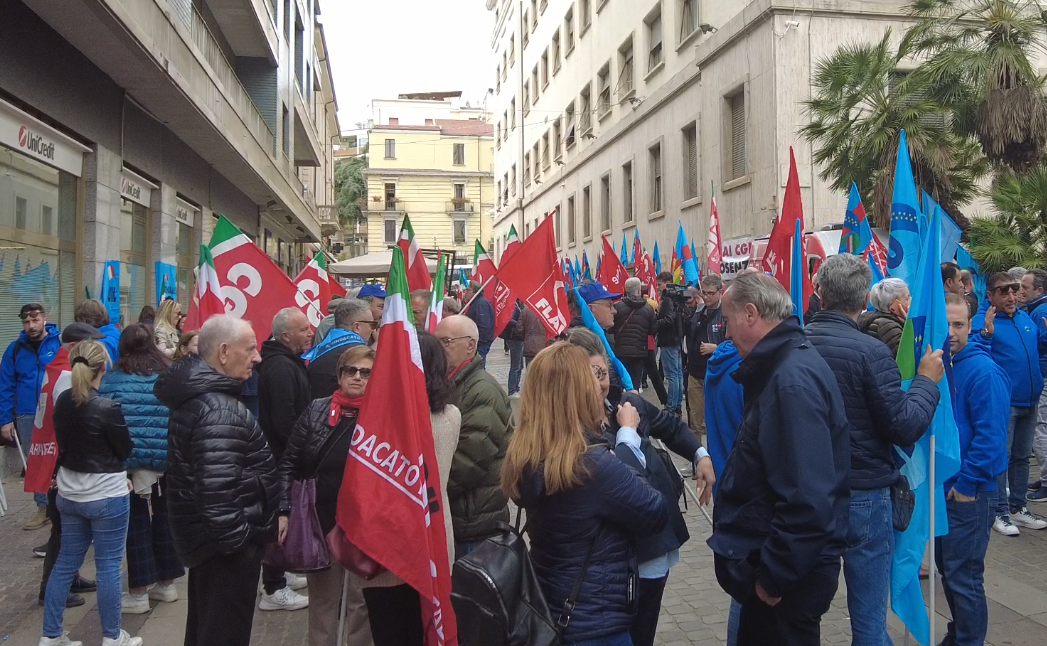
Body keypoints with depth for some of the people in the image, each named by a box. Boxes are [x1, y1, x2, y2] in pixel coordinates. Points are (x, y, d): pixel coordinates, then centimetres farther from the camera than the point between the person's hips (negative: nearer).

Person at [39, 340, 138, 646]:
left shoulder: (62, 402, -1)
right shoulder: (107, 407, -21)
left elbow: (64, 443, 10)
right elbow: (127, 451, -9)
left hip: (69, 494, 7)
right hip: (107, 497, -7)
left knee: (65, 563, 16)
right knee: (108, 566, 4)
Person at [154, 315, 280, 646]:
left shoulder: (195, 393, 7)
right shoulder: (220, 411, -25)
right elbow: (218, 488, -32)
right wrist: (236, 541, -21)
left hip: (203, 534, 10)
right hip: (226, 544, -10)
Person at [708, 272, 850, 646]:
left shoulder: (792, 380, -26)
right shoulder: (784, 365, 7)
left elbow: (808, 501, -31)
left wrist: (773, 575, -20)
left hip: (789, 577, -9)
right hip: (777, 561, 9)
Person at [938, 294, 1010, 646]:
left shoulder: (983, 371, -16)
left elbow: (990, 435, -20)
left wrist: (967, 484, -17)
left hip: (969, 493, -7)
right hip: (942, 486, 7)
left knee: (963, 577, 1)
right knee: (947, 568, 19)